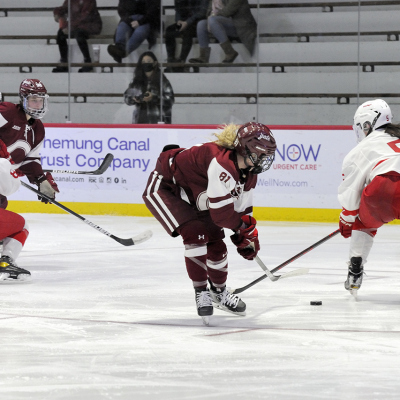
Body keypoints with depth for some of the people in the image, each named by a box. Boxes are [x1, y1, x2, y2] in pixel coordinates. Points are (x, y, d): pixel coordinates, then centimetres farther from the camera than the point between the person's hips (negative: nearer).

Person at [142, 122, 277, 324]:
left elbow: (242, 208, 9)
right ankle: (201, 291, -9)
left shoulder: (249, 174, -7)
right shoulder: (222, 164, -38)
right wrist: (246, 224, -16)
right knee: (195, 233, -25)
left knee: (215, 243, 8)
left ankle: (219, 292, 32)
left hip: (192, 196, 10)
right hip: (163, 186, -10)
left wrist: (246, 235, 6)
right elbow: (221, 214, -34)